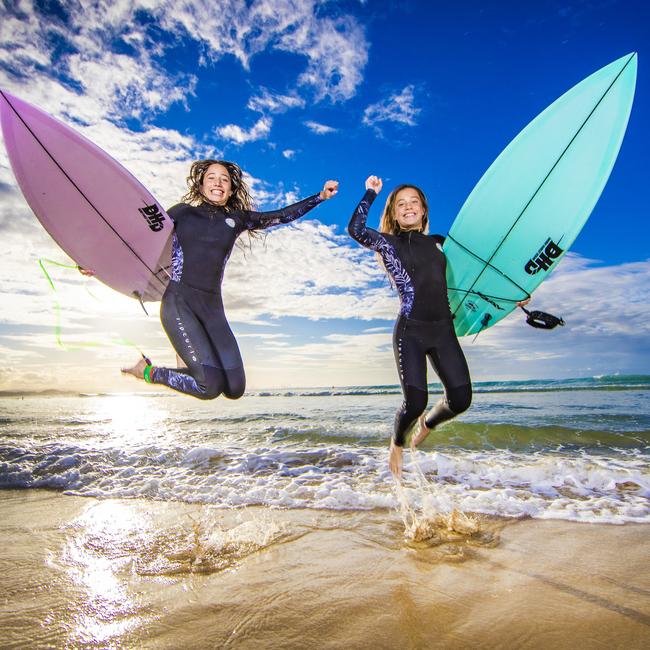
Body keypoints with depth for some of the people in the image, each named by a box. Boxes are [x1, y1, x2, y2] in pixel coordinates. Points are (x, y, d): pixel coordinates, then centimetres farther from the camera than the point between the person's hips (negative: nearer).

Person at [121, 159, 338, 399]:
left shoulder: (236, 219, 15)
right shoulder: (182, 212, 10)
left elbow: (282, 215, 13)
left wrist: (321, 196, 10)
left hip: (212, 307, 4)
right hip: (178, 302, -4)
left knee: (235, 389, -4)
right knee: (211, 386, -19)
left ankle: (192, 354, 23)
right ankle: (149, 372, 7)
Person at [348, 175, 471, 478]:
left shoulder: (439, 243, 17)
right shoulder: (387, 243, 5)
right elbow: (355, 230, -13)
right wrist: (370, 193, -4)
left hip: (443, 330, 4)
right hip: (410, 331, -4)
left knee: (460, 399, -4)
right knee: (415, 401, -14)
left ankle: (427, 424, 33)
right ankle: (397, 444, 22)